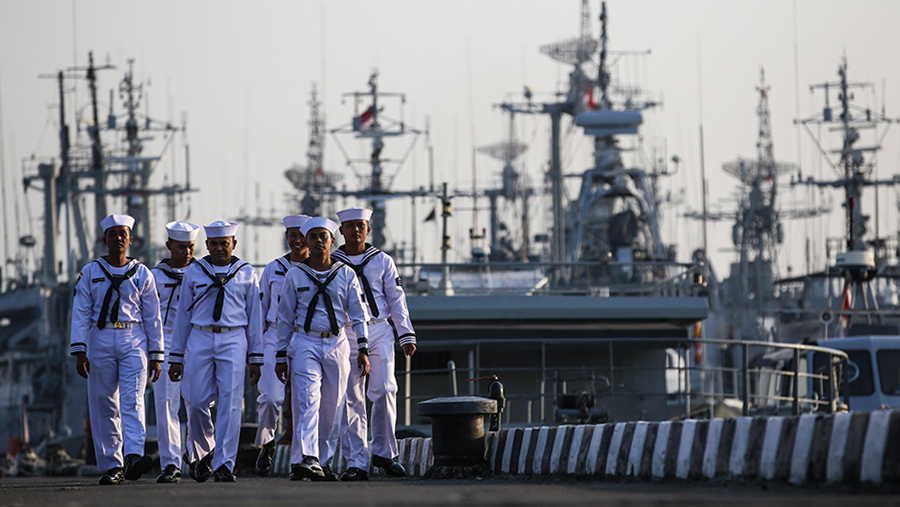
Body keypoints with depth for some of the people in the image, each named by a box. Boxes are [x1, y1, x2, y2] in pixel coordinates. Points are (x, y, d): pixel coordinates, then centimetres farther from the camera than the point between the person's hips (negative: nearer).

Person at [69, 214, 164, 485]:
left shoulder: (142, 274, 9)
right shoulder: (90, 273, 8)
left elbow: (152, 317, 10)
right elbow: (80, 314, 3)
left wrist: (155, 355, 5)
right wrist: (79, 350, -7)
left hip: (134, 342, -1)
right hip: (100, 341, 1)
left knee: (133, 400, -16)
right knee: (104, 405, 1)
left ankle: (134, 457, -30)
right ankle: (111, 466, 7)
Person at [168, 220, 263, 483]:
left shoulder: (247, 274, 9)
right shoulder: (194, 272, 10)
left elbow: (254, 317, 10)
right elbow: (183, 315, 12)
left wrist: (256, 358, 6)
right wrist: (176, 357, 9)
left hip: (233, 340, -1)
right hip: (200, 338, 1)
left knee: (230, 402, -9)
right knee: (197, 401, -2)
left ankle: (224, 465, -6)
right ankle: (203, 453, 23)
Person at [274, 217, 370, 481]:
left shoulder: (346, 274, 7)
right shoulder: (295, 276, 5)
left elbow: (358, 314, 8)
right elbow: (285, 318, 9)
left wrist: (363, 349, 0)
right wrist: (281, 356, 8)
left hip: (337, 344, 2)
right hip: (305, 343, -2)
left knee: (331, 407, 3)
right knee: (307, 400, -17)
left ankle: (323, 462, 11)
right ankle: (306, 459, -29)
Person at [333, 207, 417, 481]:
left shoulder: (382, 261, 10)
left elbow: (397, 299, 10)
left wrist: (406, 335, 3)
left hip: (380, 331, 0)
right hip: (345, 334, 0)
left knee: (384, 391, -11)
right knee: (351, 400, -3)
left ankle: (384, 453, 4)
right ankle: (357, 463, -2)